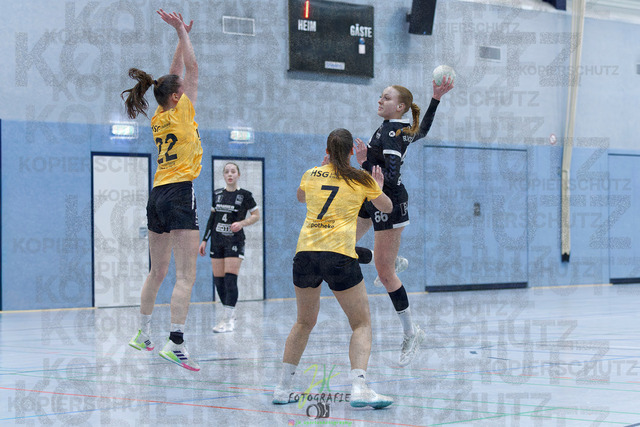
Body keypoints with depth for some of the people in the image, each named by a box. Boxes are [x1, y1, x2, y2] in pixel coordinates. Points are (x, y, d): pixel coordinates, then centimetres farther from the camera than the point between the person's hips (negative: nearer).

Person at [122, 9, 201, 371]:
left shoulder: (160, 118, 14)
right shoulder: (181, 112, -5)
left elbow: (177, 75, 25)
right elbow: (192, 68, -1)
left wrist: (183, 34, 28)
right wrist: (182, 32, 8)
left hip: (158, 195, 8)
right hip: (180, 193, -8)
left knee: (158, 271, 20)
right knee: (186, 275, -12)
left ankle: (143, 333, 28)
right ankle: (176, 343, -22)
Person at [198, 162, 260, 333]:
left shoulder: (244, 195, -3)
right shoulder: (217, 194, 10)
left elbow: (256, 215, 1)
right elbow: (212, 218, 16)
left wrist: (241, 223, -17)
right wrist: (205, 240, 14)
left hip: (235, 241, -5)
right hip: (217, 241, 5)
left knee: (230, 279, -13)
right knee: (218, 280, 3)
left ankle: (228, 320, -10)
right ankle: (230, 315, 18)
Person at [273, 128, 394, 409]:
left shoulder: (311, 175, 14)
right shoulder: (361, 180, 8)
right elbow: (387, 207, 25)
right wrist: (378, 186, 45)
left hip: (305, 252, 4)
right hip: (340, 256, -4)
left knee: (304, 322, 22)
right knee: (362, 324, 5)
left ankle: (282, 388, 23)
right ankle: (358, 388, -14)